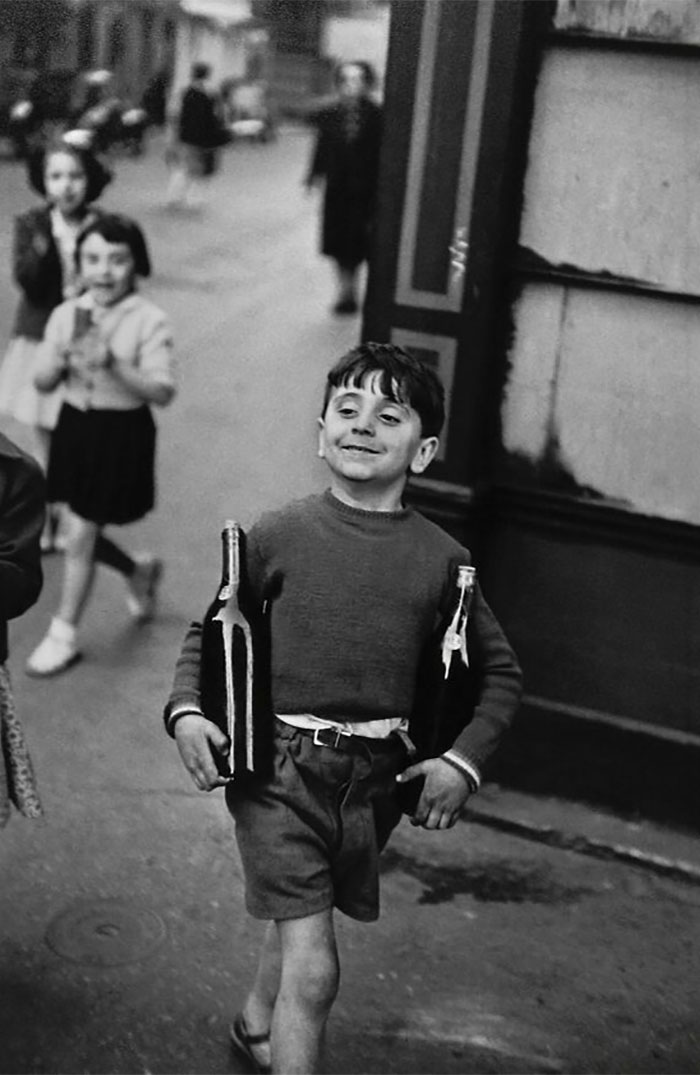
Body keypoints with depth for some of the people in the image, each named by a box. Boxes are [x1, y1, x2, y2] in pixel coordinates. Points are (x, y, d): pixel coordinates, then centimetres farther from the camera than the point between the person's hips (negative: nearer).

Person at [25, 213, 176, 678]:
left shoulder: (150, 322, -14)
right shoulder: (66, 315, 0)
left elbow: (163, 391, -20)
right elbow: (42, 383, 3)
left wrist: (114, 364, -31)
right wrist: (61, 360, -18)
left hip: (122, 434, -5)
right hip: (75, 426, 5)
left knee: (81, 536, -1)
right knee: (85, 531, 14)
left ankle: (64, 635, 16)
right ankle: (139, 571, 45)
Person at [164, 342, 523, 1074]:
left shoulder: (441, 558, -2)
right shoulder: (278, 535, -6)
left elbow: (500, 673, 9)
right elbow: (207, 631, 7)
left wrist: (464, 760, -2)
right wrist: (185, 709, -9)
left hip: (375, 777, 3)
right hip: (278, 766, -3)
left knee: (299, 914, 25)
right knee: (313, 965, -11)